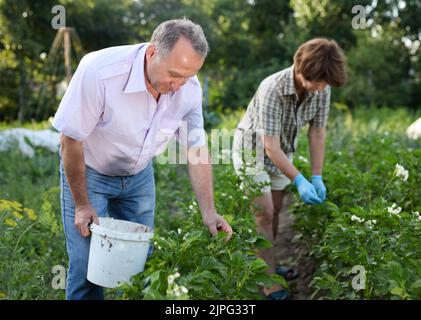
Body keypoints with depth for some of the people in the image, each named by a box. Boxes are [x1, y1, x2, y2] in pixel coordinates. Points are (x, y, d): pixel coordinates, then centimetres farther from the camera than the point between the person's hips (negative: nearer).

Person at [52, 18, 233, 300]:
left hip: (139, 176, 4)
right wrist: (82, 205, -15)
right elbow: (71, 141, -22)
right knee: (88, 265, -4)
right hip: (88, 172, -4)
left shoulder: (189, 88, -19)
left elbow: (196, 150, -9)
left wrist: (209, 212, -16)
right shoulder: (99, 71, -33)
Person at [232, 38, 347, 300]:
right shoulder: (272, 89, -36)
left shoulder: (322, 90, -18)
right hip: (253, 149, -6)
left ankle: (268, 263, 31)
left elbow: (318, 133, -9)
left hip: (282, 152, 6)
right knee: (264, 213, -7)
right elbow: (270, 147, -34)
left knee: (276, 211, 14)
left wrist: (317, 177, -14)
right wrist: (299, 181, -36)